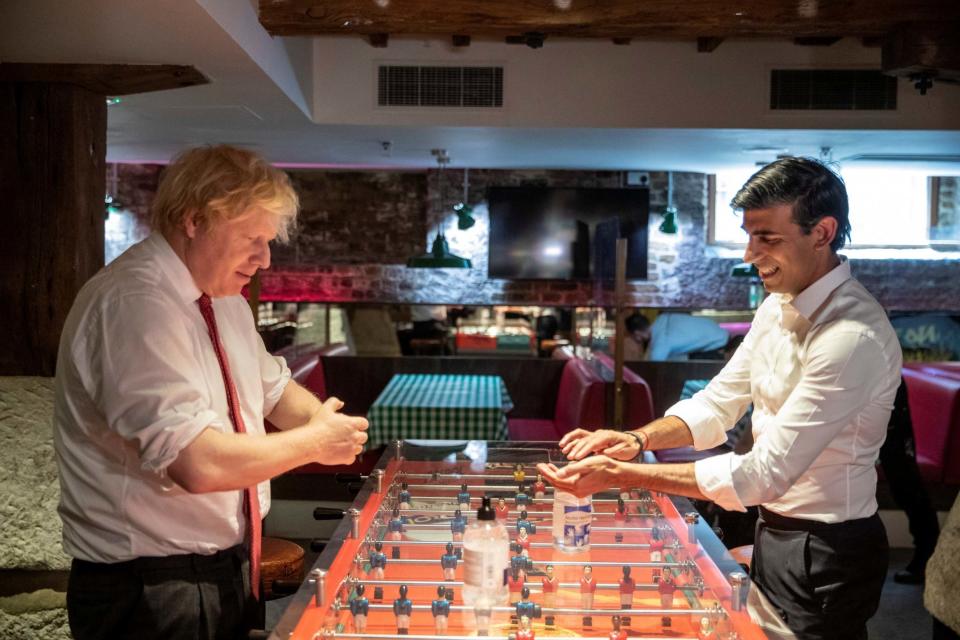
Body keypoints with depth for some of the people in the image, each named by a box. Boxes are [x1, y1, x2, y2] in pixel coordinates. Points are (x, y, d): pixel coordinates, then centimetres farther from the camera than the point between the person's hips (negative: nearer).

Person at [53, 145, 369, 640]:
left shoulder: (223, 298, 5)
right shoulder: (137, 302, -24)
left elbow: (274, 388, 18)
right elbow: (198, 462, -32)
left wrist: (321, 420, -2)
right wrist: (314, 442, -18)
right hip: (153, 592, -8)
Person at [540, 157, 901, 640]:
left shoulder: (854, 337, -28)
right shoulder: (778, 306, 1)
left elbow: (764, 474, -30)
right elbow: (718, 403, 5)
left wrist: (620, 475, -31)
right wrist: (638, 439, -14)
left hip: (826, 551, -8)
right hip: (772, 527, 8)